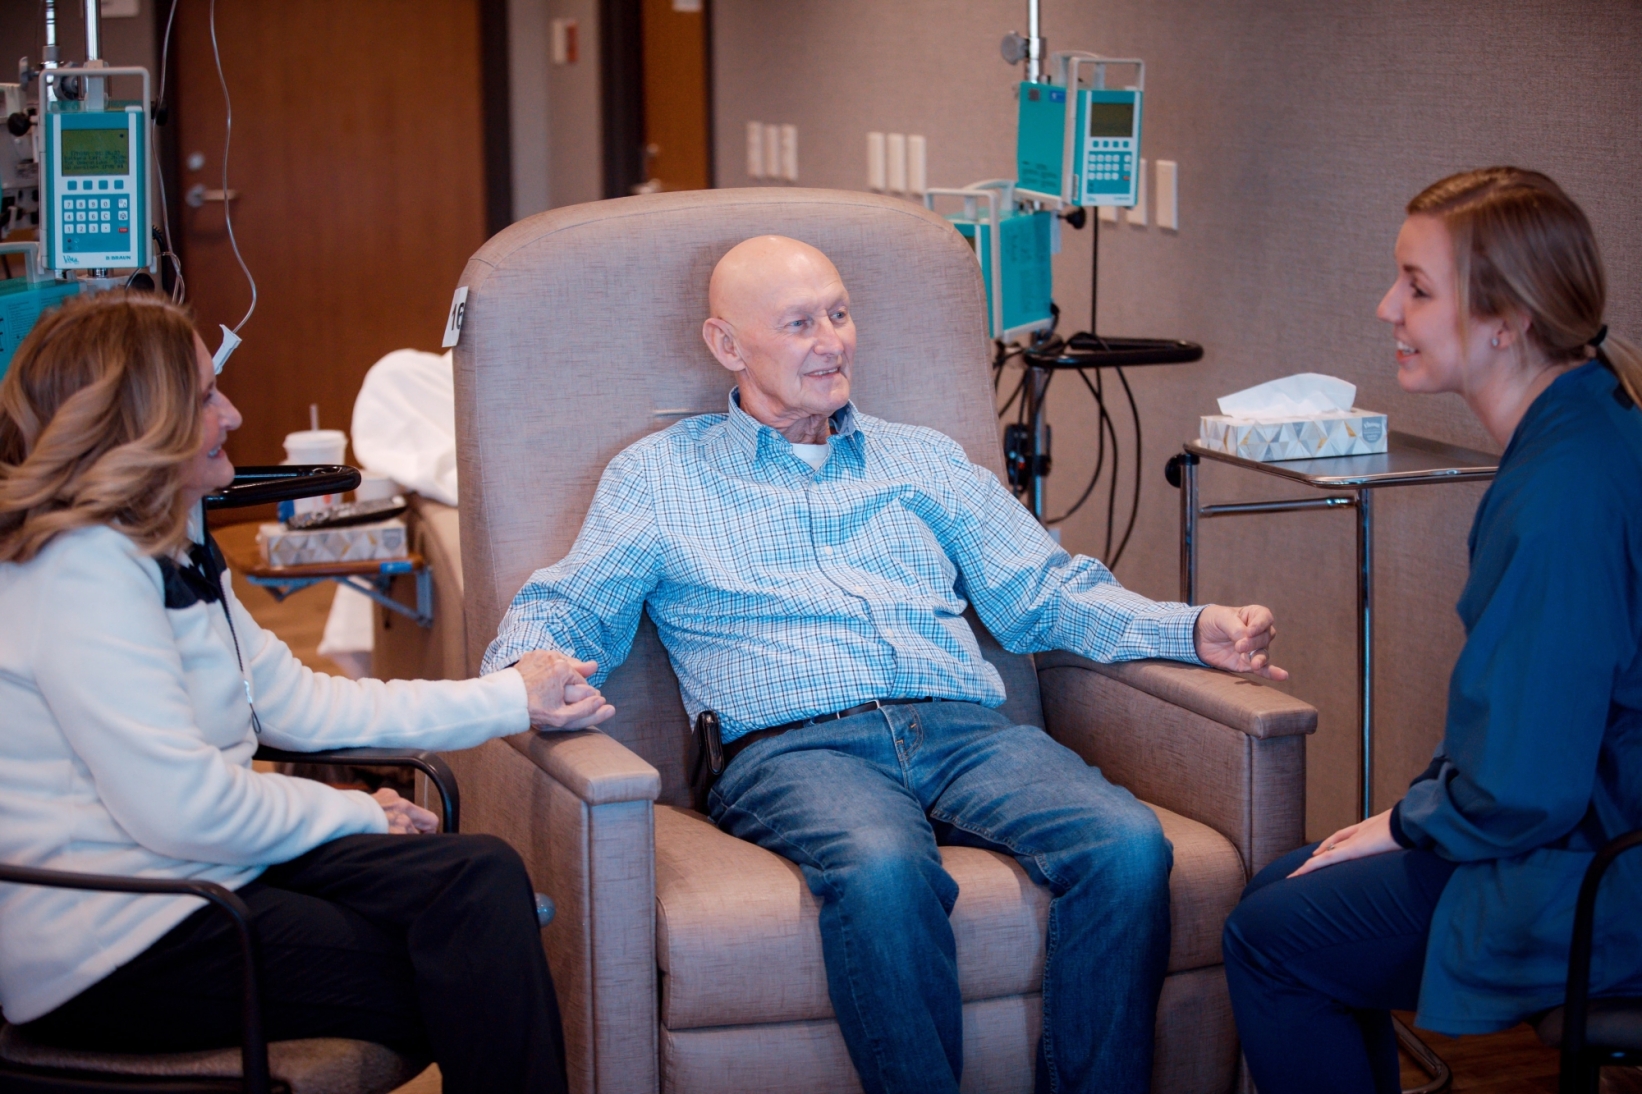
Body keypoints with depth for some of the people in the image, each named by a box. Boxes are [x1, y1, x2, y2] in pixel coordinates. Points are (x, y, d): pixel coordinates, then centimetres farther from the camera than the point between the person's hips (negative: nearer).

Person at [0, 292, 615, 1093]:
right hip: (112, 950, -9)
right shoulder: (81, 575, -18)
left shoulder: (171, 552, 16)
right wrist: (358, 816, -8)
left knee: (482, 876, -11)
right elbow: (184, 808, -23)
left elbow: (293, 700, 16)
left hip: (203, 866, 9)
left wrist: (507, 699, 13)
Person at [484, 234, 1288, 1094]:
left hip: (962, 731, 3)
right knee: (883, 871, -40)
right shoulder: (657, 475, 20)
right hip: (791, 747, -3)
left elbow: (1041, 593, 23)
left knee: (1128, 844, -29)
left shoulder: (923, 460, 28)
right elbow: (561, 612, 15)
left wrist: (1194, 630, 6)